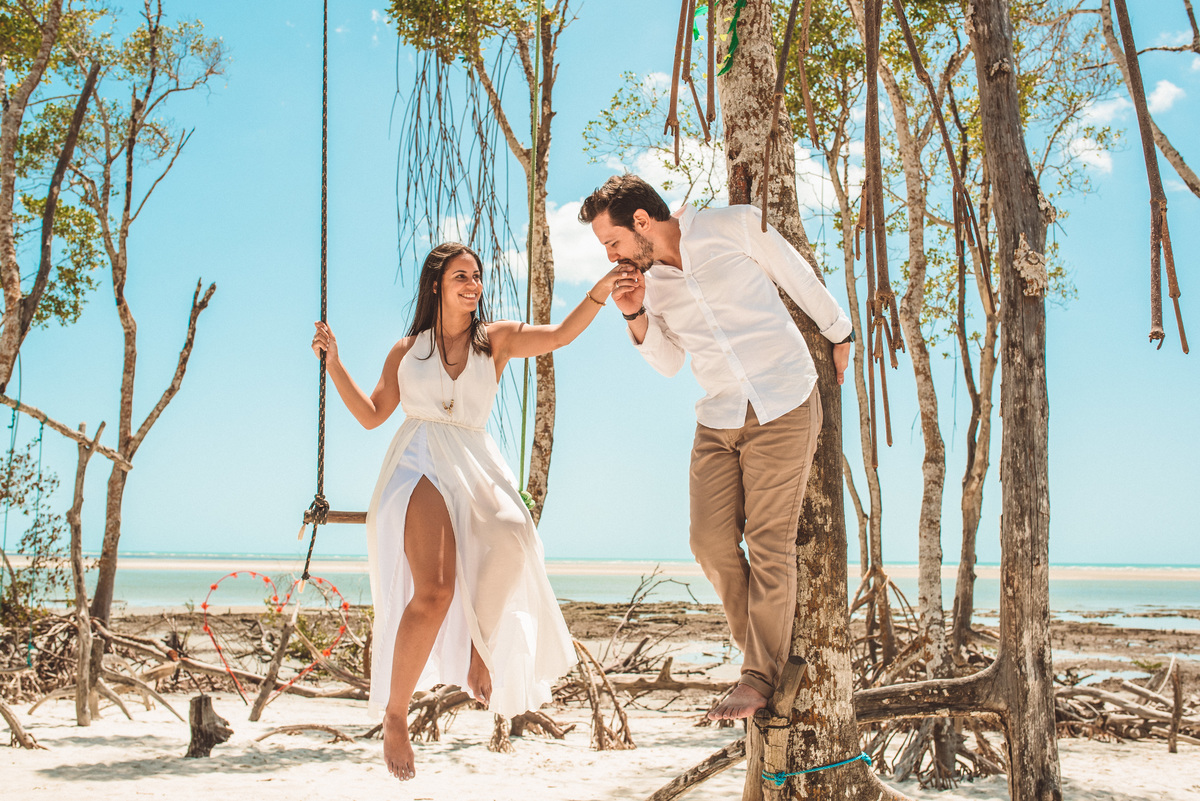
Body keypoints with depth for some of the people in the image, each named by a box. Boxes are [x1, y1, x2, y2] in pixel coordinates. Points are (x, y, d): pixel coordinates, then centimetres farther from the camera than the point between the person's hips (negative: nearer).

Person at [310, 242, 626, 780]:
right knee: (435, 590, -24)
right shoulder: (407, 351, 18)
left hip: (473, 467, 2)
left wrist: (600, 291, -9)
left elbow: (560, 336, 4)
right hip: (419, 466, -2)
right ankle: (394, 719, -9)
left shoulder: (497, 339, 15)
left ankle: (481, 647, -6)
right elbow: (371, 414, 20)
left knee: (511, 537, -33)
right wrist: (334, 364, 10)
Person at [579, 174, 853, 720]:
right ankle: (767, 649, 18)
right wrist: (635, 315, -3)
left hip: (784, 405, -5)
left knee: (769, 543, -5)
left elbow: (799, 278, 5)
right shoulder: (645, 277, 7)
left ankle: (760, 675, 7)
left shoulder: (734, 227, -8)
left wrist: (839, 335, 16)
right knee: (711, 542, -2)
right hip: (718, 419, 5)